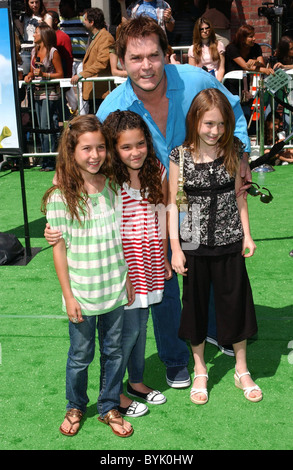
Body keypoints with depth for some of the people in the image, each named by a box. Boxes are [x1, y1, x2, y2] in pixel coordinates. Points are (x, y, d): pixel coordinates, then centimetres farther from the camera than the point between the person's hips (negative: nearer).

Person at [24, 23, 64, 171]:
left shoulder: (53, 52, -7)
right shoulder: (34, 51, 14)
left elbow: (60, 74, -6)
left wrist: (44, 74, -17)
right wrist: (29, 76, 1)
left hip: (50, 93, -7)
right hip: (37, 92, 7)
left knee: (46, 127, -11)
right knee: (41, 128, 7)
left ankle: (49, 162, -6)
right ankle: (46, 160, 13)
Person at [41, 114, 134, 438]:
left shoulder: (113, 187, -2)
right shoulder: (61, 196, -13)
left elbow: (123, 237, 7)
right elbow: (59, 248, -9)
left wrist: (127, 278, 8)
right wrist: (68, 295, -9)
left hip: (115, 289, 3)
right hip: (82, 293, -3)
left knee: (113, 351, 16)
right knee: (80, 355, 13)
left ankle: (109, 408, 36)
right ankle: (75, 407, 38)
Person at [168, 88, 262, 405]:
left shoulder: (233, 151, -3)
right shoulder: (180, 156, -8)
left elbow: (238, 195, 6)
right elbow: (173, 202, -4)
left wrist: (246, 235, 3)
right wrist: (175, 247, -7)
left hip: (229, 242, 2)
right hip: (194, 244, -1)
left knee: (235, 302, 10)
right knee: (195, 304, 11)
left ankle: (242, 370, 30)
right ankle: (200, 371, 31)